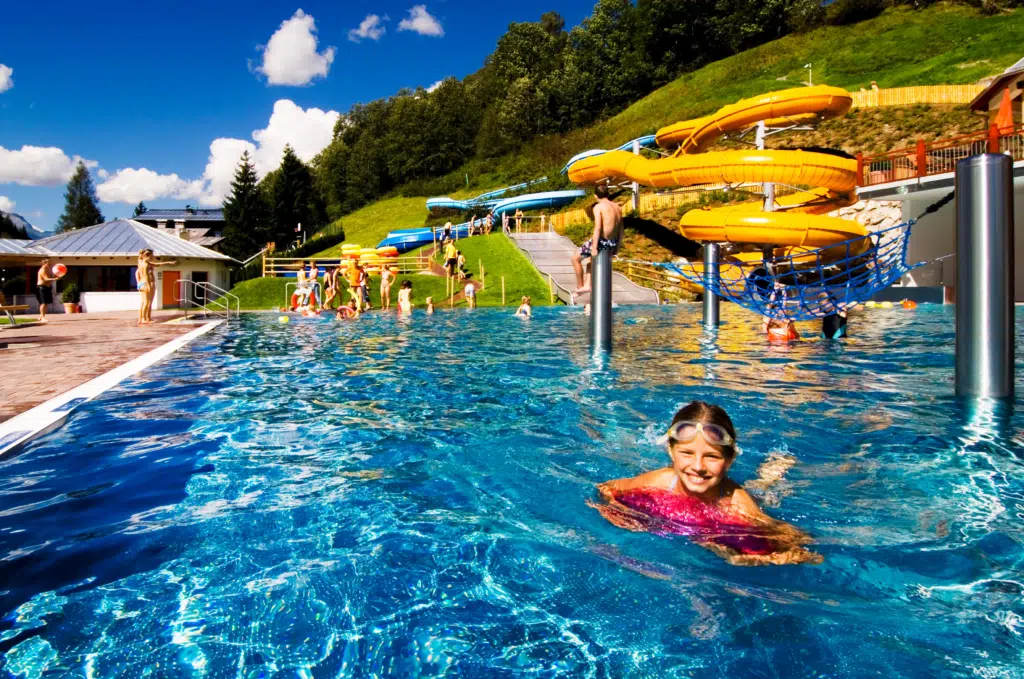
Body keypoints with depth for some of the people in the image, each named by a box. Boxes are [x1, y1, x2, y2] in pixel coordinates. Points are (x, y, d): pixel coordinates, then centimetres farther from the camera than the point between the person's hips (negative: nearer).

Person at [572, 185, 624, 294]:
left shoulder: (598, 207, -10)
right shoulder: (617, 207, 10)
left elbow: (598, 228, -20)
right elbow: (620, 229, 12)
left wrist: (594, 247, -20)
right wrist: (616, 248, 19)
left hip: (601, 242, -8)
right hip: (613, 243, 8)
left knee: (575, 258, 15)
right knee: (590, 257, 35)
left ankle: (580, 287, 19)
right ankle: (587, 285, 29)